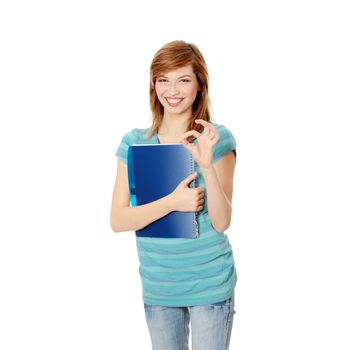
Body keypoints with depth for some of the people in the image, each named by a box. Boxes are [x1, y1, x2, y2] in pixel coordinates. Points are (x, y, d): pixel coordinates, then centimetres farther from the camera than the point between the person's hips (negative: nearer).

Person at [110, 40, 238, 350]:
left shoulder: (218, 138, -9)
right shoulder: (134, 143, -2)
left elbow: (222, 222, -14)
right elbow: (118, 220, -8)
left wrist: (207, 165, -29)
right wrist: (172, 202, -21)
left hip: (210, 285, -2)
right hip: (157, 286, 3)